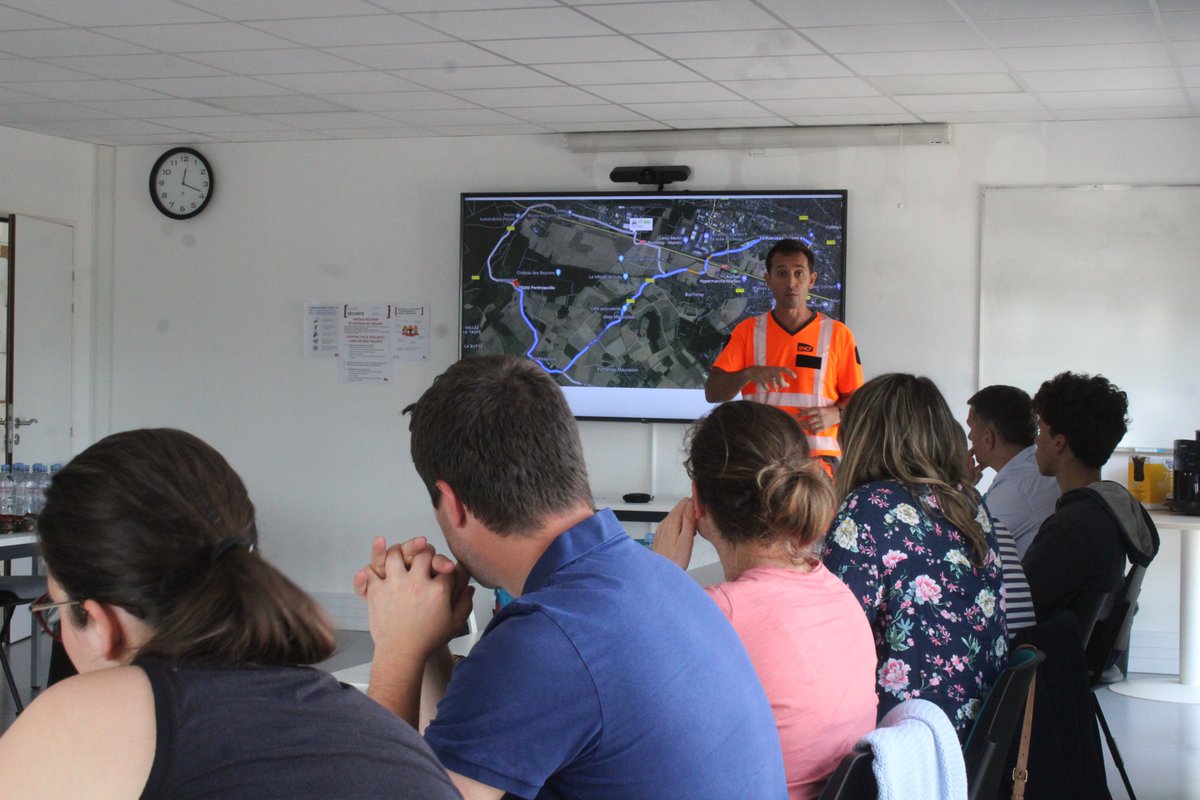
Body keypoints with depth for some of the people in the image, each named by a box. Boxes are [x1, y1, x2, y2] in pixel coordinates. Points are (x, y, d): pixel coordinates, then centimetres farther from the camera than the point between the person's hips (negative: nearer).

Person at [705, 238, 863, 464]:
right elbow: (712, 392, 2)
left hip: (818, 456, 0)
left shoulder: (838, 334, 8)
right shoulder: (748, 331, 9)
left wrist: (834, 414, -10)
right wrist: (749, 374, -16)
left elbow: (856, 397, 11)